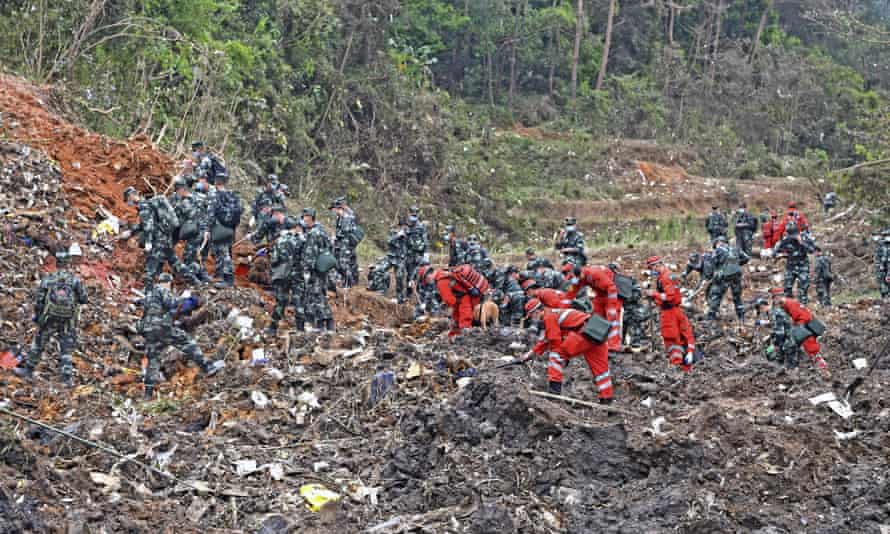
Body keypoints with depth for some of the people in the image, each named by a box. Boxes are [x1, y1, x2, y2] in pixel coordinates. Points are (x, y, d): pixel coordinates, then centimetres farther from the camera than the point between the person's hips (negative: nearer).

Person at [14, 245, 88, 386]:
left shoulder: (48, 279, -6)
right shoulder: (76, 280, -10)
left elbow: (38, 300, -3)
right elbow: (83, 299, -8)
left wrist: (37, 316, 11)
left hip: (49, 320, 0)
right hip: (67, 322, 0)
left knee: (38, 345, 19)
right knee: (66, 350, 9)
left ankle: (28, 370, 28)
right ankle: (67, 378, 0)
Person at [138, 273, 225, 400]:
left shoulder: (149, 294, 26)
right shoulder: (163, 290, 1)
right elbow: (171, 303, -16)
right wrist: (183, 297, -2)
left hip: (148, 330, 8)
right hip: (162, 327, -8)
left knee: (153, 360, 8)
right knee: (187, 342, -4)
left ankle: (149, 393, 5)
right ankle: (206, 367, -13)